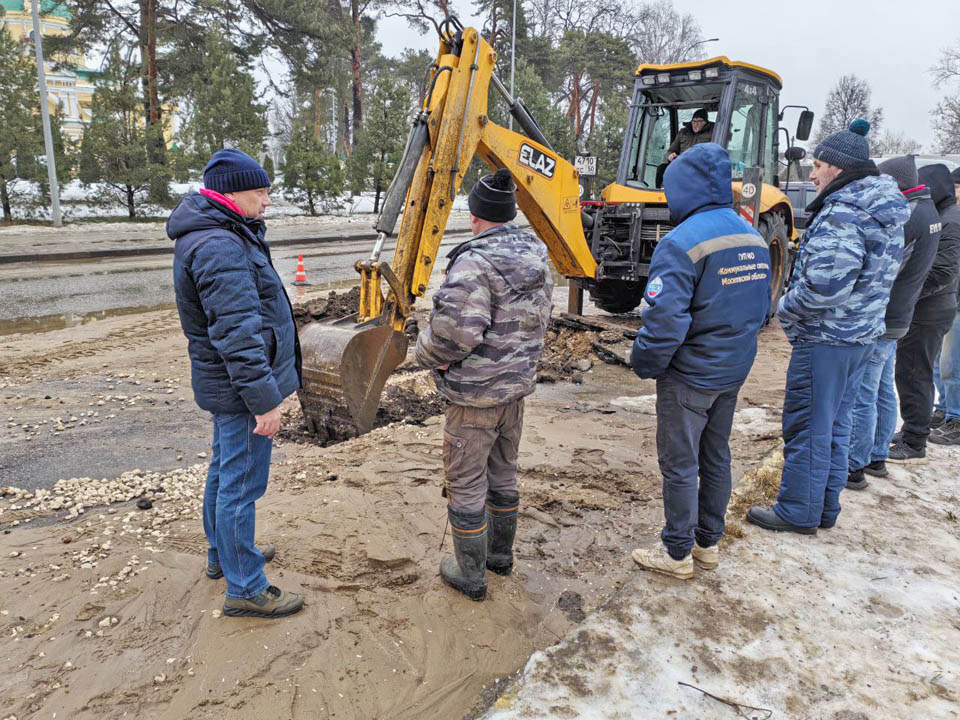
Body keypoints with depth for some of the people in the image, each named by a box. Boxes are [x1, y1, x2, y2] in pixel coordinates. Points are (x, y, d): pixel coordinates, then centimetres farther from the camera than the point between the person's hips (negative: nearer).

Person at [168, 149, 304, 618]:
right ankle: (245, 589, 11)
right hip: (240, 386, -11)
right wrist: (264, 399, -27)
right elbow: (237, 333, -29)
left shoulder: (220, 236, 11)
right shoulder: (220, 247, -24)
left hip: (225, 383, 11)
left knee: (225, 471, 23)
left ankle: (223, 554, 41)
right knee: (242, 484, -1)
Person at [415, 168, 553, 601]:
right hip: (518, 385, 9)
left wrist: (426, 354, -11)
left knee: (466, 483, 7)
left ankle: (471, 574, 20)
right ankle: (500, 554, 39)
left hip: (476, 394, -8)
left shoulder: (476, 262, -23)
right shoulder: (537, 255, 5)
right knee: (503, 473, 23)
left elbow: (455, 330, -30)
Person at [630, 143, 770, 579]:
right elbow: (760, 309, 12)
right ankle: (708, 544, 33)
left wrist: (644, 365, -11)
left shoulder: (682, 242, -22)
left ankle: (678, 554, 19)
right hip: (734, 372, 8)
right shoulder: (753, 237, 4)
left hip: (689, 377, -8)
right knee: (716, 458, 19)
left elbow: (665, 321, -27)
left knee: (680, 466, 6)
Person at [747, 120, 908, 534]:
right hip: (861, 333, 10)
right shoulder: (886, 211, 12)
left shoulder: (842, 212, -20)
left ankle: (798, 512, 14)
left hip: (825, 337, -10)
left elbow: (825, 283, -30)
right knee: (834, 424, 18)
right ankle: (826, 508, 30)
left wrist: (787, 308, -13)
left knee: (807, 426, 2)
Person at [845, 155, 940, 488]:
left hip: (876, 322, -10)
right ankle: (877, 458, 30)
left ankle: (854, 469, 4)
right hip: (896, 320, 10)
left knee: (861, 397, -4)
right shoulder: (926, 211, 12)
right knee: (883, 392, 18)